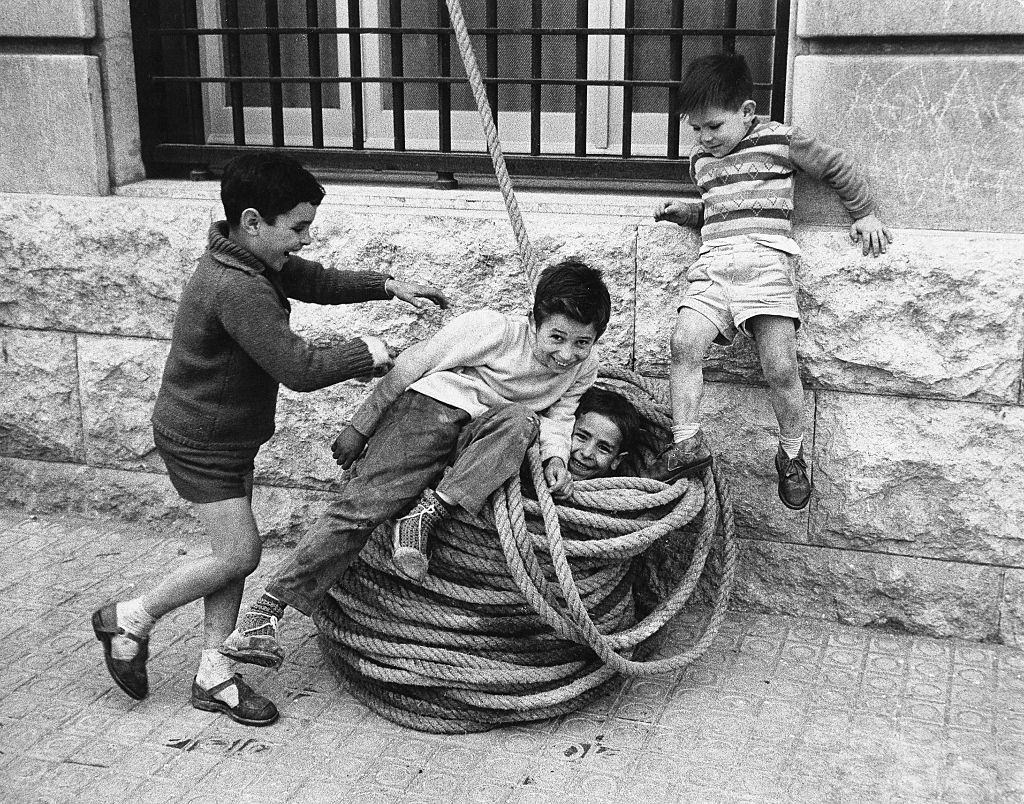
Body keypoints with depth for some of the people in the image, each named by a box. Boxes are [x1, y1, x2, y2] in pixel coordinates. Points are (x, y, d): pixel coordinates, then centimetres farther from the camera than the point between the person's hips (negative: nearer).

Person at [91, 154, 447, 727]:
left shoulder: (255, 260, -1)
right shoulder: (237, 290, -32)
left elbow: (315, 281, 14)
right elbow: (299, 368, -33)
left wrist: (388, 286, 4)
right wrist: (366, 353, -20)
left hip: (230, 434, 9)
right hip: (201, 439, -9)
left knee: (236, 551, 11)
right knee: (240, 553, -3)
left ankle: (214, 675, 21)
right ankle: (130, 618, 16)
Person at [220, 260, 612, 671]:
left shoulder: (583, 368, -2)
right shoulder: (491, 329, -17)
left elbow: (557, 416, 14)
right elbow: (410, 365, -9)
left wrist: (555, 455, -10)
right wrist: (359, 427, -4)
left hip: (479, 437, 4)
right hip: (427, 407, -4)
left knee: (521, 420, -30)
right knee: (363, 501, -22)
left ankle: (424, 516, -32)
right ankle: (264, 611, -18)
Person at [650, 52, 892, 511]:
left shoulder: (780, 140, 6)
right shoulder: (701, 159, 22)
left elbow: (837, 167, 16)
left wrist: (864, 214, 19)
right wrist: (684, 213, 19)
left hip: (765, 259, -4)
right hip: (711, 263, 5)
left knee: (780, 368, -15)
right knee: (684, 345, -19)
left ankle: (791, 455, 6)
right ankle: (687, 443, -12)